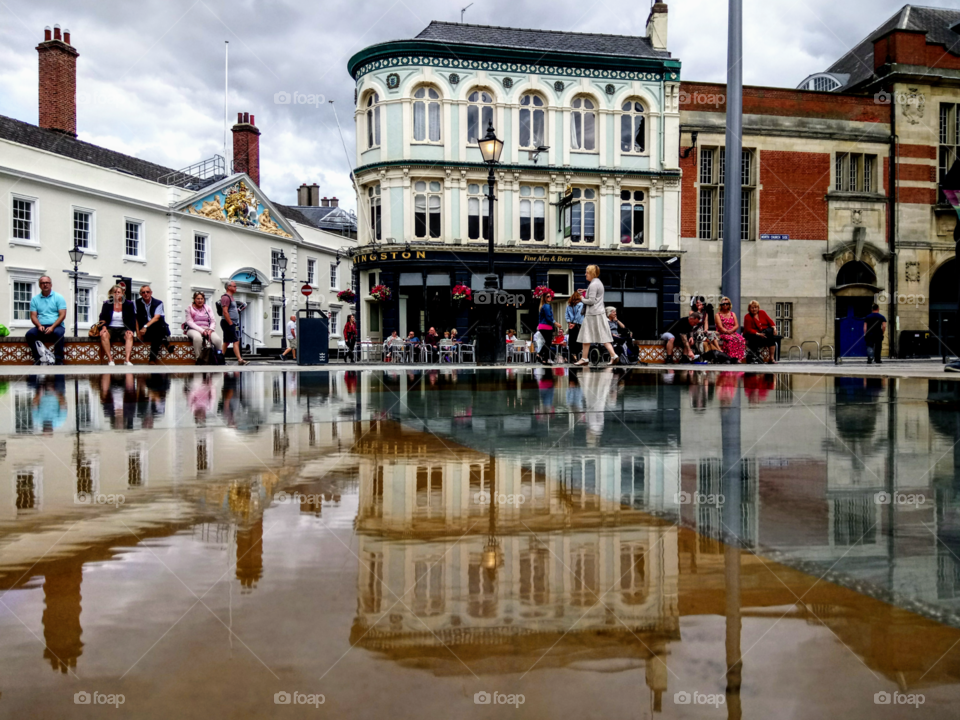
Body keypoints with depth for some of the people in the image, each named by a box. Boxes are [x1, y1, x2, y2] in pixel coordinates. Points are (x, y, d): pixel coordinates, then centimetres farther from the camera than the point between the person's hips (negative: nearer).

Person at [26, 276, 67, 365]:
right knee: (29, 333, -27)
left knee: (59, 333, -36)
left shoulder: (58, 297, 5)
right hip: (41, 327, 3)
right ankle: (37, 359, -20)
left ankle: (59, 359, -28)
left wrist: (52, 327, -17)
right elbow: (33, 316, 7)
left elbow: (62, 315, -4)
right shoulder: (35, 299, 13)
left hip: (56, 326, -3)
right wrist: (39, 326, -14)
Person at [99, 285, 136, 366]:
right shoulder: (107, 304, 8)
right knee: (104, 335, -34)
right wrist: (104, 327, -18)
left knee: (129, 336, -35)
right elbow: (102, 318, 3)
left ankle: (127, 360, -41)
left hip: (123, 329, 0)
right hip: (110, 328, 0)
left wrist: (131, 330, -15)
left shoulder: (129, 304, 7)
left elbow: (132, 319, 3)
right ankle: (110, 360, -34)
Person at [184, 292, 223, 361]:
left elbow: (213, 321, 9)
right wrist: (201, 330, -19)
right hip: (194, 329, -3)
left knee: (218, 339, -30)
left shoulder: (208, 308, 15)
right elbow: (190, 322, -5)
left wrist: (210, 329, -14)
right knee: (197, 337, -41)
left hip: (207, 329, 3)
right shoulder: (190, 308, 6)